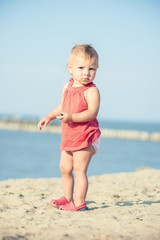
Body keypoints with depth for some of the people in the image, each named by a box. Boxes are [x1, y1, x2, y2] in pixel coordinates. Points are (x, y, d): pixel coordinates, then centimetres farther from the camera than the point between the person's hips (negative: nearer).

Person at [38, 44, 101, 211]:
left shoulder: (91, 91, -16)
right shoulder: (67, 87, 9)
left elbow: (92, 112, -26)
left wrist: (72, 117, -34)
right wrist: (49, 117, 16)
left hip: (85, 137, -8)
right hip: (69, 136, 9)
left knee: (79, 169, -8)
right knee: (64, 168, 17)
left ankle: (79, 203, -3)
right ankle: (68, 198, 32)